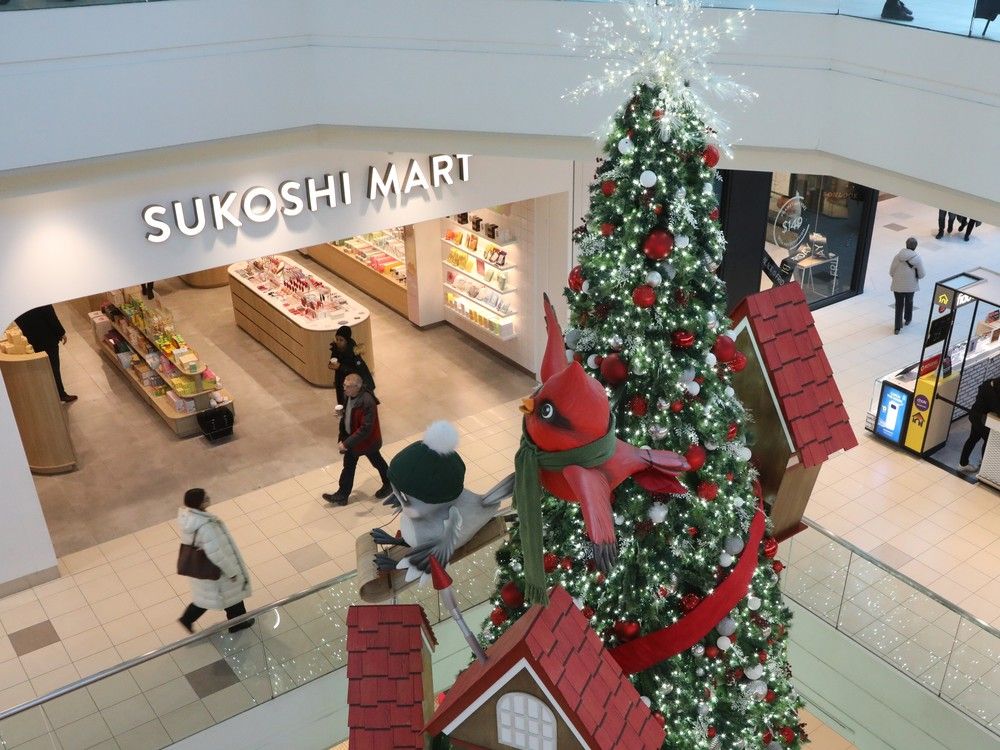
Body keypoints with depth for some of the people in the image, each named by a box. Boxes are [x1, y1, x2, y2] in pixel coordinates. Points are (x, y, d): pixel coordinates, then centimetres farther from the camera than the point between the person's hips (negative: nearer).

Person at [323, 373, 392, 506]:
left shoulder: (367, 402, -37)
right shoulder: (349, 395, -11)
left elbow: (365, 429, -34)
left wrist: (346, 443, -33)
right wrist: (341, 412, -5)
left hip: (367, 440, -7)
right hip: (352, 436, 7)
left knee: (378, 463, 18)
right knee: (348, 465, 17)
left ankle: (389, 485, 44)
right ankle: (342, 495, 31)